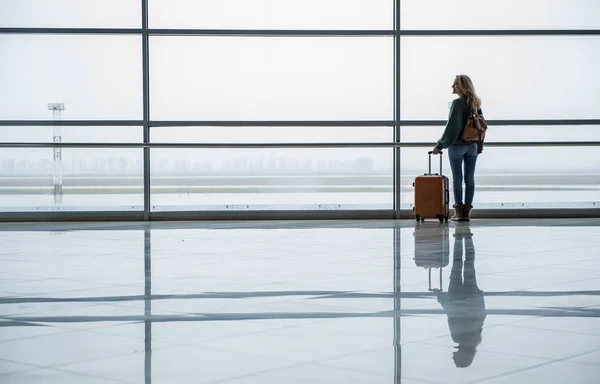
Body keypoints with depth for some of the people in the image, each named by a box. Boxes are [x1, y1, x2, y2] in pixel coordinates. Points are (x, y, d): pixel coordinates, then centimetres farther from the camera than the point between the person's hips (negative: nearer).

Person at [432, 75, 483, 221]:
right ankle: (467, 211, 8)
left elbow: (452, 126, -16)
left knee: (457, 178, 1)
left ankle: (459, 211, 2)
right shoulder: (476, 103, 7)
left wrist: (440, 145, -10)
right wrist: (479, 145, 18)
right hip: (472, 146, 6)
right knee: (469, 178, 7)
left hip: (457, 146, -6)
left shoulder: (457, 103, -13)